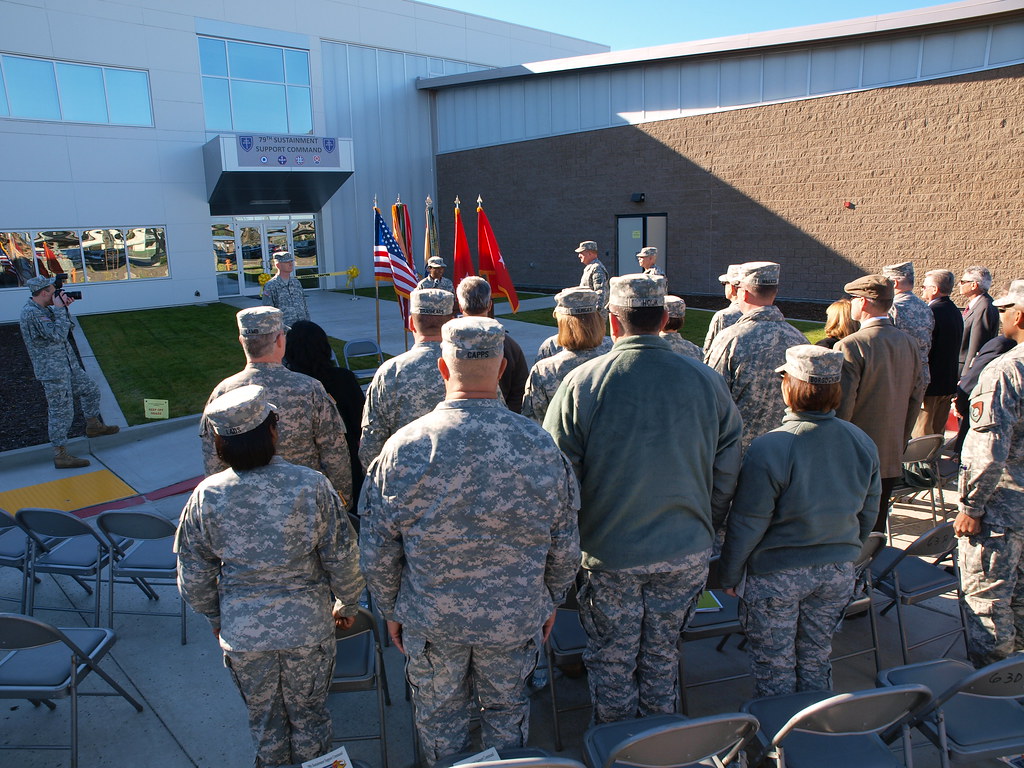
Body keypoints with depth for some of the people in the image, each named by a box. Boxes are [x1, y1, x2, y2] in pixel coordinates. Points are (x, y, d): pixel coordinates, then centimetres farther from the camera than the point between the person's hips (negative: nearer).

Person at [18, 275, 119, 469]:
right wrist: (60, 309, -20)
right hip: (52, 371, -10)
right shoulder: (31, 313, -21)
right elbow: (57, 335, -27)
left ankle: (93, 426, 42)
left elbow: (67, 328, 17)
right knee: (61, 411, -5)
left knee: (90, 390, 23)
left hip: (68, 365, 10)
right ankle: (60, 455, 3)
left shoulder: (44, 309, 10)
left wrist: (64, 308, 3)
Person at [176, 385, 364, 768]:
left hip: (242, 632, 1)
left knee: (264, 718, 25)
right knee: (308, 714, 22)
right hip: (308, 626, -1)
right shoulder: (311, 485, -19)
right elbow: (342, 557, -11)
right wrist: (347, 603, 7)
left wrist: (214, 616, 16)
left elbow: (193, 576, -2)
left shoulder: (206, 496, -13)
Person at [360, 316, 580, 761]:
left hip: (430, 619, -1)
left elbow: (378, 552, -9)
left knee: (439, 716, 23)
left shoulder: (404, 447, -19)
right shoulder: (540, 446, -16)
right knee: (507, 709, 25)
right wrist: (552, 600, 12)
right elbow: (565, 546, -5)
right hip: (515, 618, 1)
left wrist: (391, 610, 7)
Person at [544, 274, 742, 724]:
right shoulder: (708, 382, -6)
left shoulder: (581, 382, -14)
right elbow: (727, 473, 1)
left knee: (612, 663, 17)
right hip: (686, 551, 3)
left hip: (608, 552, -2)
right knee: (662, 659, 21)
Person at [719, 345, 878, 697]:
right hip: (838, 573, 5)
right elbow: (868, 514, 7)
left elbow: (747, 526, -17)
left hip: (777, 576, -5)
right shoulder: (863, 444, -7)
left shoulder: (768, 449, -25)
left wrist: (729, 576, -3)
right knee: (816, 660, 23)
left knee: (774, 667, 14)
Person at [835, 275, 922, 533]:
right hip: (892, 459, 6)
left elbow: (841, 407, -19)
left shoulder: (850, 346, -19)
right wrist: (900, 443, 21)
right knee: (875, 532, 18)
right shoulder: (909, 343, 3)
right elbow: (915, 399, 11)